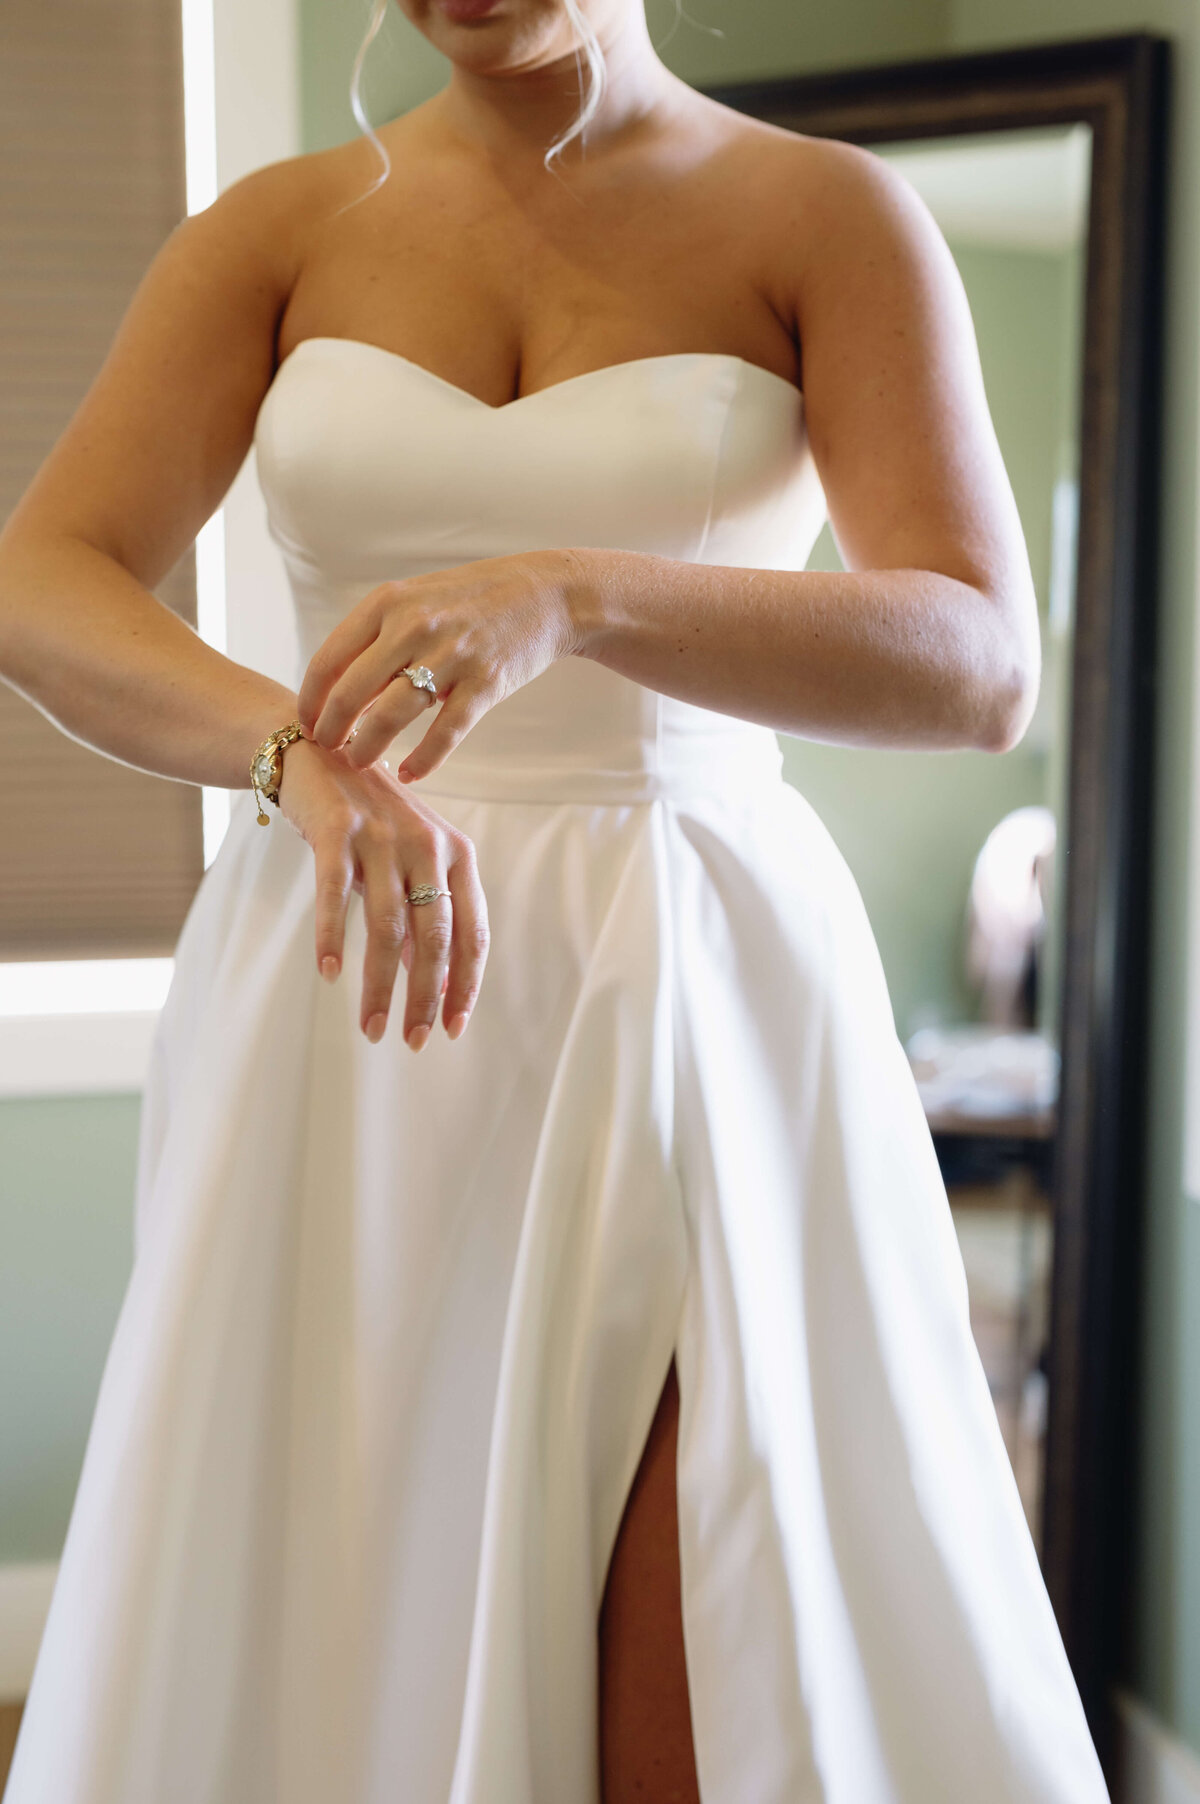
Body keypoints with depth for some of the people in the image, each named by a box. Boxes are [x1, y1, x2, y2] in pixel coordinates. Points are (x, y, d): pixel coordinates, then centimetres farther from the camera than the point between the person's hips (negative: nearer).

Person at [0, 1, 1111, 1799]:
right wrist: (297, 747, -24)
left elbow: (981, 667, -12)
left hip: (688, 1020, -2)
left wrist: (569, 601, -28)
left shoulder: (832, 215, 1)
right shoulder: (279, 228, 8)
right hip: (346, 1009, 3)